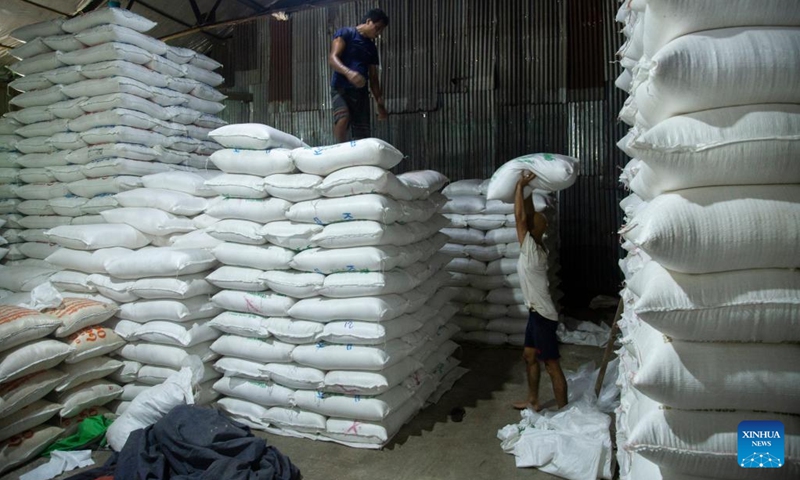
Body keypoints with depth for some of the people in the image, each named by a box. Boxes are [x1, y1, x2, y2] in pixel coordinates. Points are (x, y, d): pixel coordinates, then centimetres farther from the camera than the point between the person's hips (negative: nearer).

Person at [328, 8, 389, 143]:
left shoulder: (372, 48, 20)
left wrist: (380, 104, 15)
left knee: (362, 135, -4)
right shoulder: (345, 33, 2)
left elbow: (373, 77, 22)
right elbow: (332, 58, -12)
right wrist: (348, 72, -32)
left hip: (361, 92, 6)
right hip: (341, 88, -6)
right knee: (343, 118, -34)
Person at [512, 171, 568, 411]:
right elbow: (530, 215, 10)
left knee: (552, 366, 1)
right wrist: (527, 188, 9)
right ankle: (533, 401, 34)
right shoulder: (536, 246, 3)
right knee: (529, 356, 20)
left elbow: (519, 216, -23)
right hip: (536, 312, 10)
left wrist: (520, 184, -15)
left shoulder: (531, 250, -20)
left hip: (543, 315, -10)